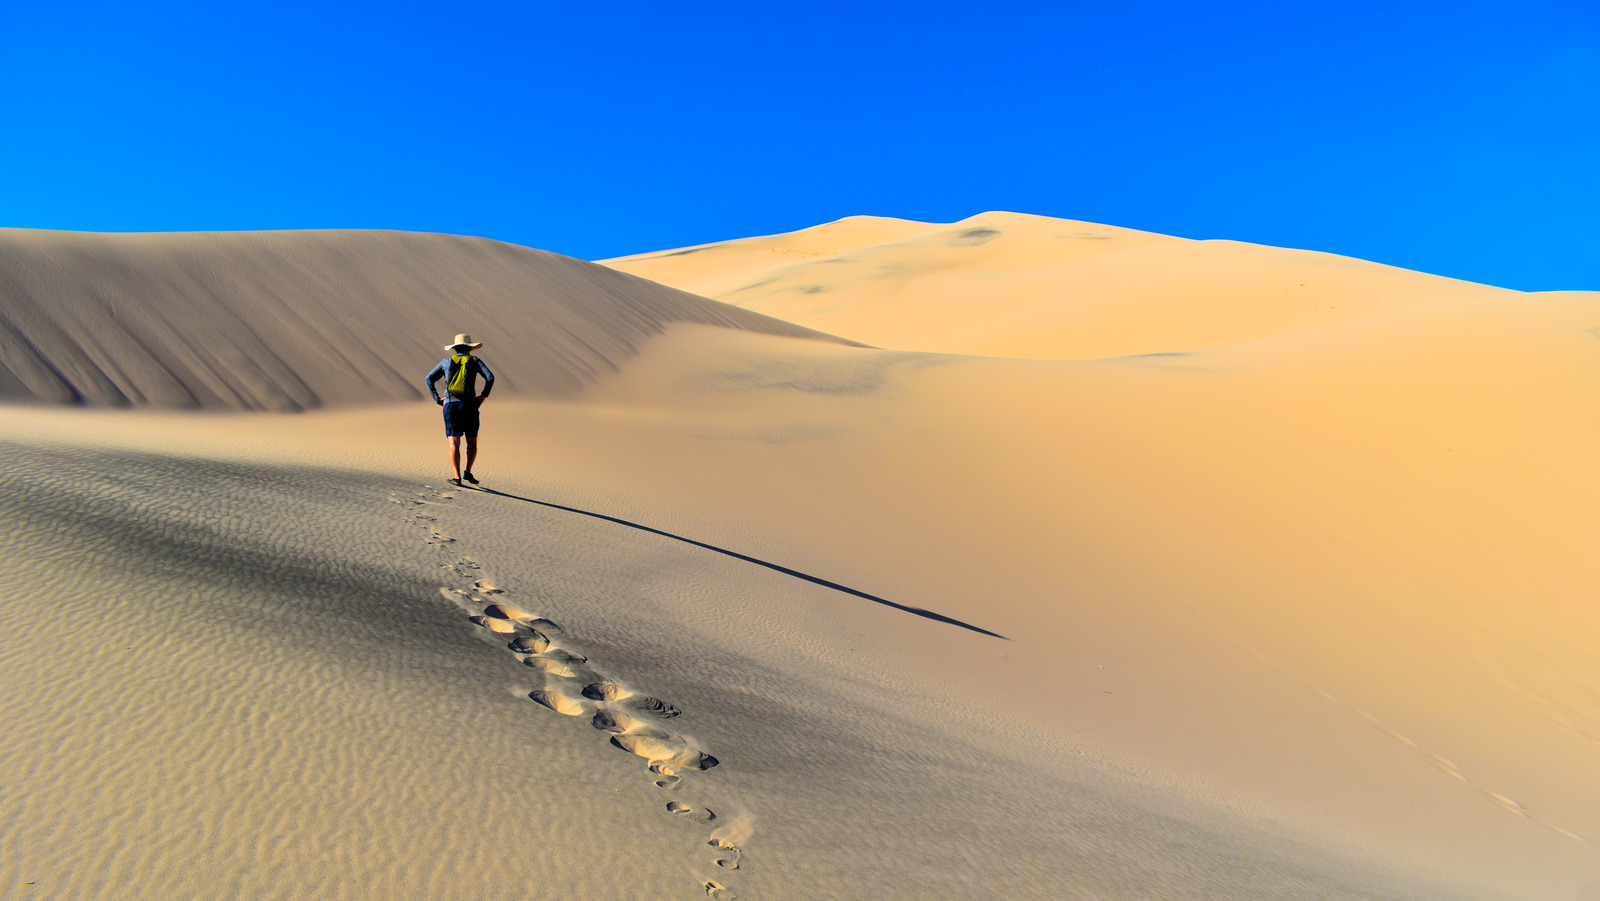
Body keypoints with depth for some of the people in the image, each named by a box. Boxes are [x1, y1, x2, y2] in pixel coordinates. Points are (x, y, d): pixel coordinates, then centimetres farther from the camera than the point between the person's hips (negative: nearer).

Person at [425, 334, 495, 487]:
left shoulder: (446, 361, 15)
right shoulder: (474, 361, 8)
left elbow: (429, 378, 10)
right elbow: (490, 377, -6)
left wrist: (437, 399, 10)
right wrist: (483, 396, 1)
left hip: (449, 405, 1)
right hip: (468, 404, -1)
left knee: (454, 444, -5)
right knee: (472, 442, 15)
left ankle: (457, 477, -15)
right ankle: (467, 472, 4)